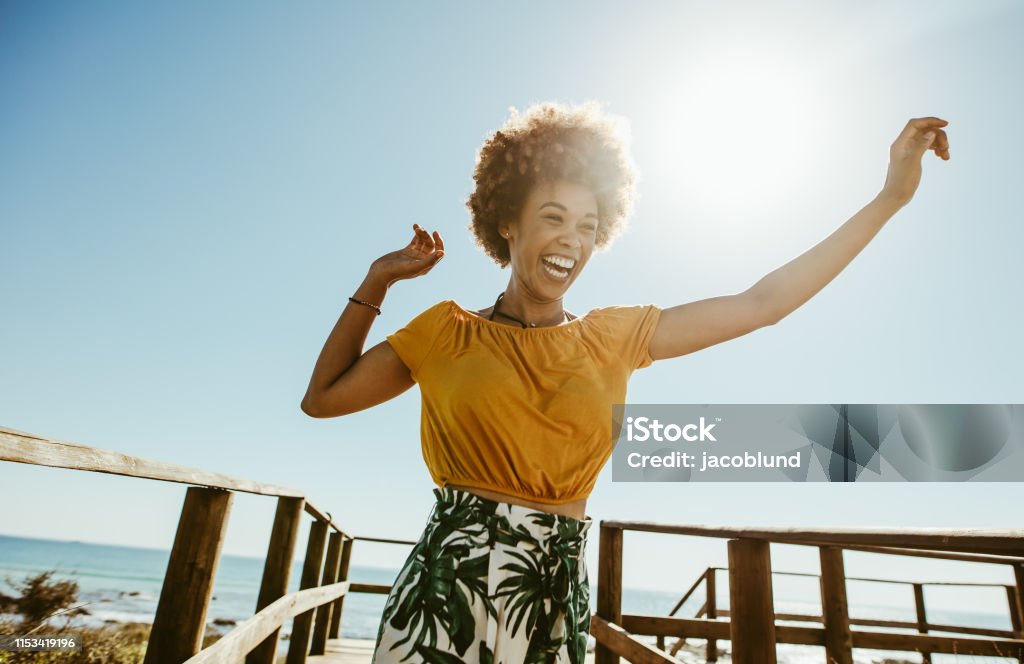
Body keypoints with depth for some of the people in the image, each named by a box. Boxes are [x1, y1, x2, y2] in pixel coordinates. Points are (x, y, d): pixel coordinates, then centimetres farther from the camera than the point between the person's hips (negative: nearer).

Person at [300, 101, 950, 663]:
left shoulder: (614, 337, 6)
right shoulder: (449, 331, 3)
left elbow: (764, 302, 5)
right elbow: (322, 399, 4)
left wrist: (891, 197, 5)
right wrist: (378, 281, 1)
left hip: (557, 602, 2)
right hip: (448, 587, -2)